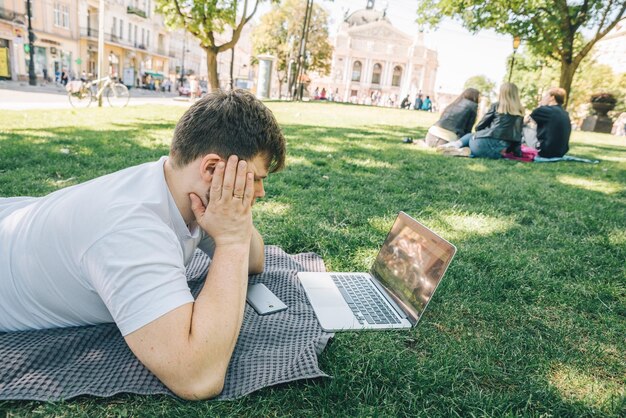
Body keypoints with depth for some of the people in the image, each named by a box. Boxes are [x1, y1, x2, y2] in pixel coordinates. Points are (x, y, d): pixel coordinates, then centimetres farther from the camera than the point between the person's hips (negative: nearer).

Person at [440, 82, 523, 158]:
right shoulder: (520, 111, 16)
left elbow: (479, 127, 11)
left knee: (469, 136, 29)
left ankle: (457, 144, -3)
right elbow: (517, 133, 14)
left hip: (485, 143, -1)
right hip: (500, 150, 1)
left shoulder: (496, 106, 9)